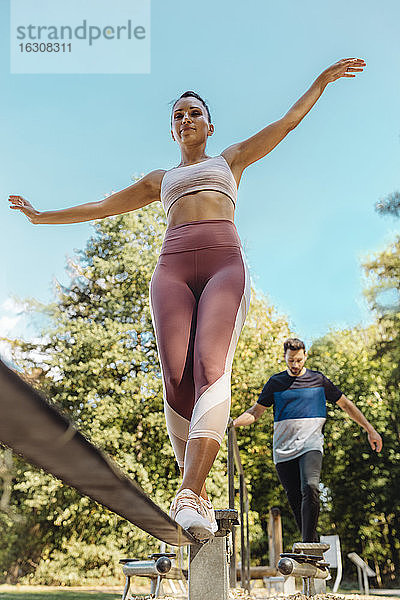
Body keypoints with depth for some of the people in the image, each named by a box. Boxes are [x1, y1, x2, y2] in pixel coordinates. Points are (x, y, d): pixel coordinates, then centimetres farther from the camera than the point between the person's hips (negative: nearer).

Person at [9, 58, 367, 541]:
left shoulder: (231, 159, 30)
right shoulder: (161, 179, 33)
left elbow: (288, 121, 32)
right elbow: (105, 205, 38)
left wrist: (325, 77, 33)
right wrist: (43, 217, 41)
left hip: (225, 265, -2)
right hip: (172, 269, 2)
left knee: (211, 368, -27)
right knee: (177, 381, -18)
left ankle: (188, 497, -39)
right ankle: (197, 493, -7)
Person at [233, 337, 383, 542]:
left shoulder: (318, 380, 9)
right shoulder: (275, 382, 10)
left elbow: (346, 404, 16)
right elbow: (256, 411, 13)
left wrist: (370, 430, 14)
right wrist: (233, 422, -6)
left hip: (311, 446, -2)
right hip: (283, 450, 2)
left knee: (310, 488, -25)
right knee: (295, 500, 1)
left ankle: (309, 544, -23)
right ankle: (312, 542, 14)